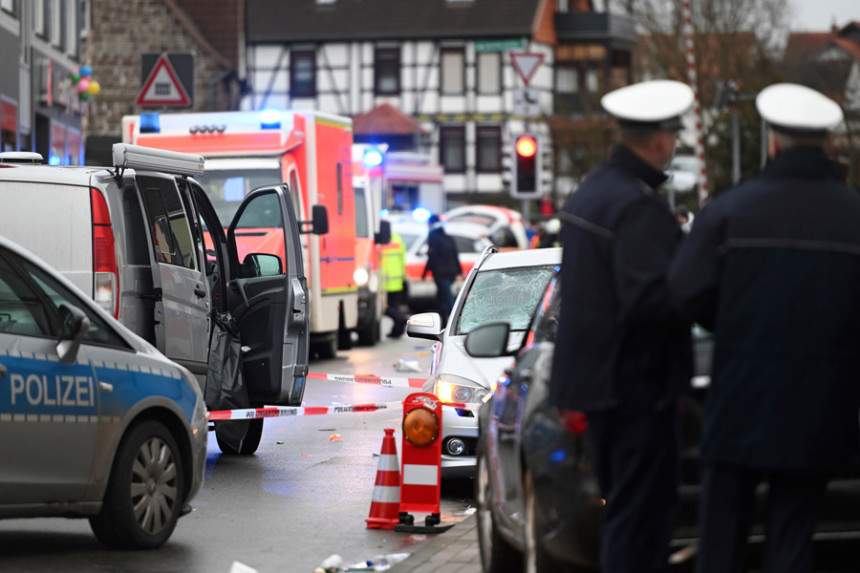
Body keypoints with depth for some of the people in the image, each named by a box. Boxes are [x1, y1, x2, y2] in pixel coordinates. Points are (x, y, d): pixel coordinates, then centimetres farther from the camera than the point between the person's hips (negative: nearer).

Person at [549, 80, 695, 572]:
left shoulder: (590, 193, 13)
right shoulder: (640, 207, -18)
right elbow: (649, 302, -24)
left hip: (598, 378, 10)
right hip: (636, 383, -10)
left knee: (624, 508, 17)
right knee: (643, 511, -5)